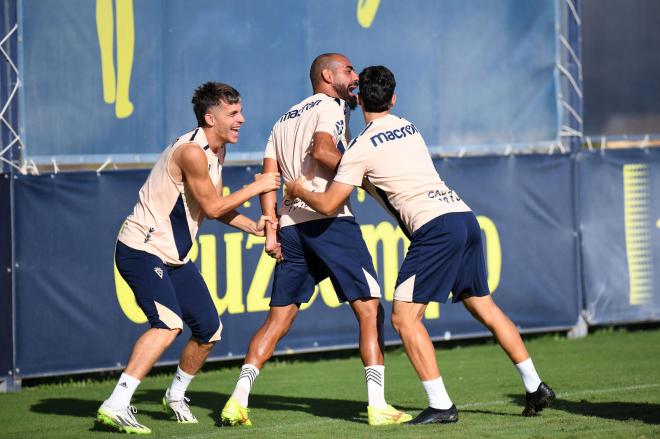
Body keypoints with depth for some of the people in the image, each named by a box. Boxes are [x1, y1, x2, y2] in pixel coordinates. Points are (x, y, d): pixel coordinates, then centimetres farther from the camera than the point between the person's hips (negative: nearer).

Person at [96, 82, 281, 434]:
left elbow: (216, 207, 18)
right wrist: (256, 187, -5)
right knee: (168, 325, -28)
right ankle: (116, 406, -32)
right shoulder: (191, 152, -20)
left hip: (175, 257, 10)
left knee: (209, 329, 11)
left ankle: (176, 395, 34)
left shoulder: (217, 152, 11)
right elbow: (211, 207, -14)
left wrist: (253, 226, 5)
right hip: (142, 250, -10)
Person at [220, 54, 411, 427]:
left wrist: (270, 231, 10)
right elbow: (322, 151, -18)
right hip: (329, 218, -7)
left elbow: (269, 179, 15)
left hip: (291, 225, 7)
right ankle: (378, 406, -9)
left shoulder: (284, 120, 23)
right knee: (370, 309, -3)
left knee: (278, 319, 10)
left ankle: (239, 399, -2)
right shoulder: (331, 107, 2)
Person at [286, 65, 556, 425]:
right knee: (483, 306, 18)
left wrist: (300, 192, 19)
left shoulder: (362, 148, 1)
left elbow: (328, 205, 0)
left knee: (404, 317, -4)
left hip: (435, 227, -8)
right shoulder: (410, 129, 22)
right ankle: (535, 388, 19)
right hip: (464, 215, 8)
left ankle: (440, 406, -11)